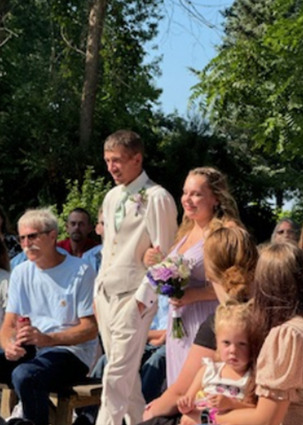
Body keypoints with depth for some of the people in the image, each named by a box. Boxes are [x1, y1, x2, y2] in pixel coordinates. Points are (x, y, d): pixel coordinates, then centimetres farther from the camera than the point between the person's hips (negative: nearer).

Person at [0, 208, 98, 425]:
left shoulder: (81, 271, -7)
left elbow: (90, 328, -10)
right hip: (29, 349, 6)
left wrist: (48, 339, -24)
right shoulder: (21, 273, 11)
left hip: (71, 351, -6)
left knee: (24, 375, -34)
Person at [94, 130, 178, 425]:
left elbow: (163, 254, -12)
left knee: (117, 377, -9)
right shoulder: (111, 197, 13)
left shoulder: (156, 198, -11)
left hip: (134, 298, -8)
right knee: (126, 373, 14)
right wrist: (99, 289, 15)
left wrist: (144, 298, -15)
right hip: (106, 294, 8)